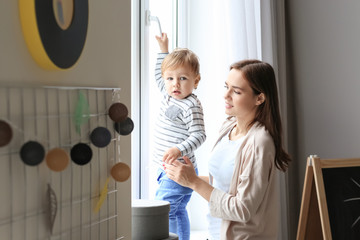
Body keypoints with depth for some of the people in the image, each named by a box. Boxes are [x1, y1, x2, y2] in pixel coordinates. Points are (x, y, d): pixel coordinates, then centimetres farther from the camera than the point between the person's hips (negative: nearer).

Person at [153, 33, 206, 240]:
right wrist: (164, 50, 26)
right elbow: (159, 77, 26)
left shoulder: (191, 106, -19)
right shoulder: (170, 96, 7)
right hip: (171, 169, 10)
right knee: (179, 211, 17)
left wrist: (179, 150, -39)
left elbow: (199, 135, -25)